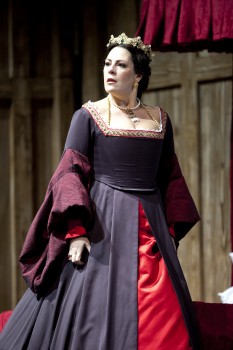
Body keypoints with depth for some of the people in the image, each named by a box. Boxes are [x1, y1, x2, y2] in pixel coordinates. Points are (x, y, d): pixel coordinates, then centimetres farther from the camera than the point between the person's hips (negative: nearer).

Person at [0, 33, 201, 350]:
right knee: (96, 313, -7)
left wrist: (172, 230, 9)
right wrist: (76, 230, -16)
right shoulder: (89, 116, 2)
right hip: (102, 223, -3)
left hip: (152, 226, 3)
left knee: (165, 322, -1)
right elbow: (70, 174, -5)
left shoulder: (159, 119, 12)